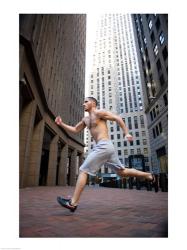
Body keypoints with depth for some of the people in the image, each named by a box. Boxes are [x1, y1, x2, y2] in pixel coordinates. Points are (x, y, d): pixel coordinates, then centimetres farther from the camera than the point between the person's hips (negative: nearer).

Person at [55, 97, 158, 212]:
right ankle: (150, 176, 24)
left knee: (83, 171, -6)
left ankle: (73, 203, 0)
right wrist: (61, 124, 17)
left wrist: (126, 133, -11)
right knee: (122, 172, 15)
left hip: (104, 146, -9)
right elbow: (75, 129, 27)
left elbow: (118, 118, -4)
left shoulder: (98, 112, -1)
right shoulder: (86, 119, 24)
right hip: (106, 147, 9)